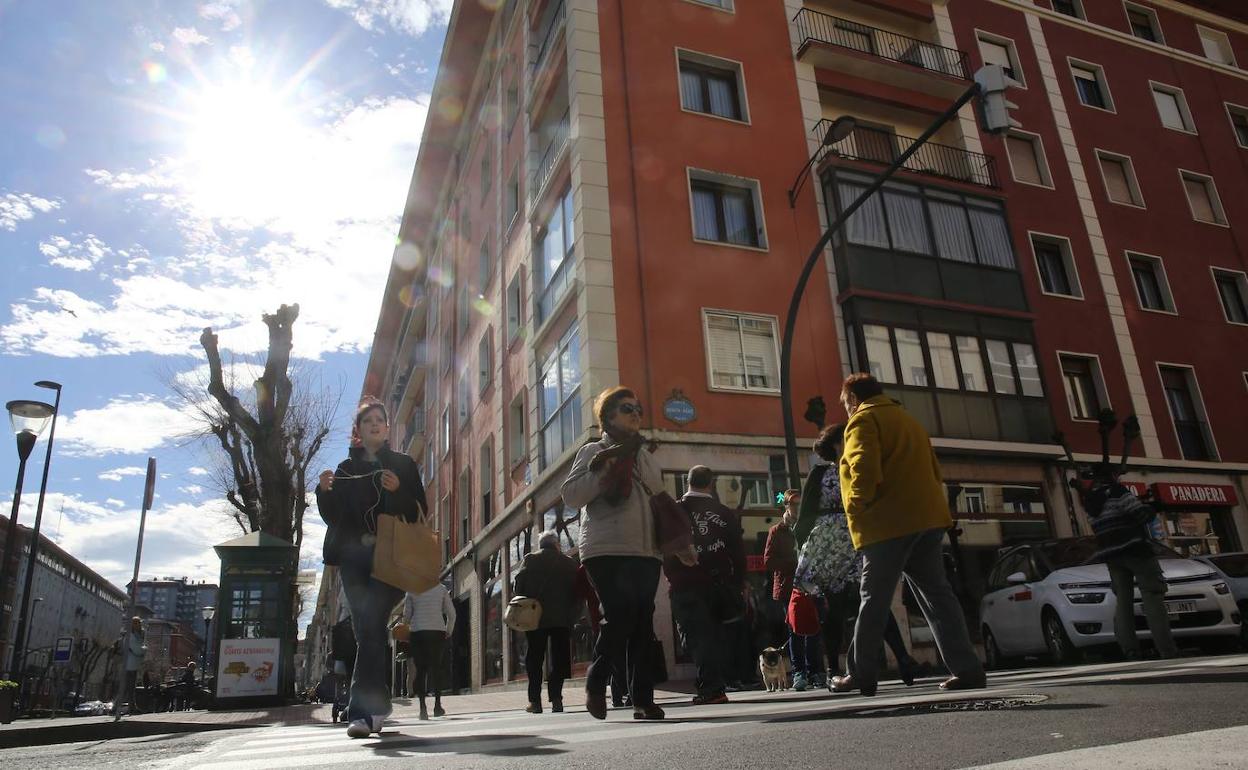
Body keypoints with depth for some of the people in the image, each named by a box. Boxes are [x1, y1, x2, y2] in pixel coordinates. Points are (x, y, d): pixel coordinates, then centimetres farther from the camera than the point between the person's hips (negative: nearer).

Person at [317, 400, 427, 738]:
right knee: (369, 630, 1)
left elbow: (420, 512, 4)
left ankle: (362, 710, -14)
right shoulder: (346, 468, 16)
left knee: (371, 628, -14)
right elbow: (332, 516, 10)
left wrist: (398, 491, -15)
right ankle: (377, 705, 12)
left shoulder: (403, 465, 10)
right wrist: (325, 491, -10)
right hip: (354, 557, 3)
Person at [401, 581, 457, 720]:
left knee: (420, 669, 3)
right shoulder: (441, 588, 5)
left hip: (417, 632, 0)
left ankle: (422, 705, -7)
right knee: (437, 668, 8)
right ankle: (437, 705, 2)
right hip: (438, 631, 0)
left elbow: (406, 614, 4)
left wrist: (406, 631, 19)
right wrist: (448, 631, 15)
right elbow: (451, 613, 4)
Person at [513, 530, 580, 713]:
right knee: (559, 658, 6)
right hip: (562, 618, 0)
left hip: (535, 617, 0)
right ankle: (555, 698, -3)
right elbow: (577, 590, 1)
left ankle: (535, 700, 5)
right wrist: (572, 616, 6)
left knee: (535, 658, 8)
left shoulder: (530, 560, 2)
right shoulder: (569, 563, 4)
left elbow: (519, 587, -5)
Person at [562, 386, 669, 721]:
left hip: (645, 552, 5)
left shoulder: (644, 457, 22)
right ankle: (595, 682, 6)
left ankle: (643, 699, 6)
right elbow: (571, 496, -4)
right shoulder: (593, 451, 7)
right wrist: (606, 469, -12)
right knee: (620, 615, -16)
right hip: (607, 551, -5)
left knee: (642, 624, 0)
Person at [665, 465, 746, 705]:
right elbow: (739, 551, 7)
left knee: (698, 636, -3)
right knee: (718, 634, 12)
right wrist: (738, 583, 14)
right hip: (720, 584, 3)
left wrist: (672, 578, 9)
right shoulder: (725, 513, 6)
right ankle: (719, 685, 14)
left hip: (687, 587, -3)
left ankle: (710, 688, -10)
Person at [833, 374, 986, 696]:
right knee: (937, 594, 6)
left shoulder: (863, 420, -2)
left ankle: (862, 675, 4)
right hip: (926, 518, 8)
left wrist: (856, 508, -9)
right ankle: (968, 669, -2)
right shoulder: (908, 421, 26)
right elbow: (933, 470, 26)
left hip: (888, 524, -8)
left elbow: (865, 470, -18)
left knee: (874, 600, -2)